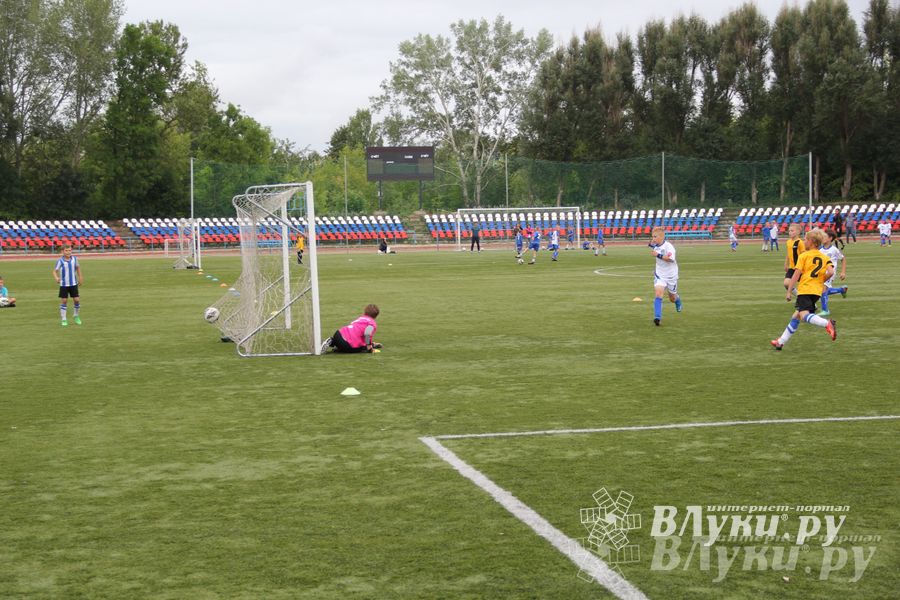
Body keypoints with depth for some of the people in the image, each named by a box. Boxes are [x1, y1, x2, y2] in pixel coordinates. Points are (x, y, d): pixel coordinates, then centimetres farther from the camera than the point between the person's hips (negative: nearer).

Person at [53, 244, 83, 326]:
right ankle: (64, 320, 11)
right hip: (64, 285, -2)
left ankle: (76, 316, 23)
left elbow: (78, 267, 15)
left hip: (73, 284, 2)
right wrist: (56, 278, -30)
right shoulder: (60, 261, -12)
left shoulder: (74, 259, -3)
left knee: (77, 300, 0)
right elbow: (55, 271, -10)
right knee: (64, 301, 1)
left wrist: (80, 278, 17)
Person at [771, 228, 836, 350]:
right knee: (796, 316, 15)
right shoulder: (825, 258, 12)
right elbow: (831, 272, -5)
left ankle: (827, 324, -45)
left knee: (804, 315, -19)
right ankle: (781, 342, 21)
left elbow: (797, 274, -7)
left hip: (805, 290, -7)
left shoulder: (804, 256, -1)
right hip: (817, 291, 7)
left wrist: (789, 291, -4)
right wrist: (821, 281, 13)